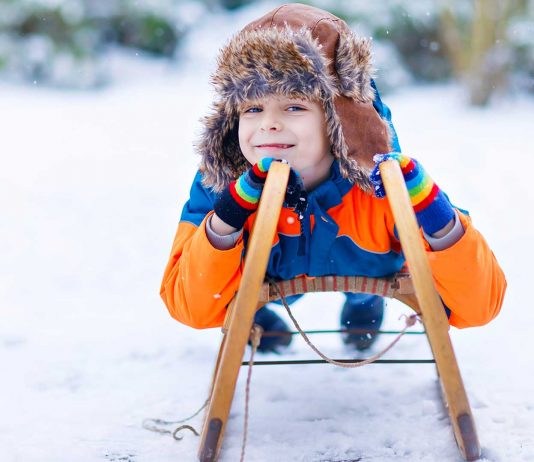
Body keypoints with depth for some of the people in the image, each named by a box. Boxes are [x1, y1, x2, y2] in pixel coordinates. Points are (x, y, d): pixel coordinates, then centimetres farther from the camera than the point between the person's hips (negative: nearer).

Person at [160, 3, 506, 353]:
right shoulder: (219, 185, -36)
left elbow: (479, 306, -43)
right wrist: (226, 218, -54)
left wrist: (433, 211, -62)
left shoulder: (382, 187, -42)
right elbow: (190, 309, -37)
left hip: (365, 279, -1)